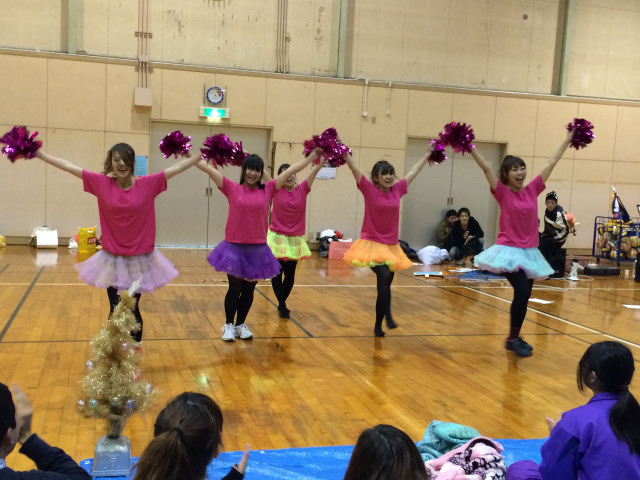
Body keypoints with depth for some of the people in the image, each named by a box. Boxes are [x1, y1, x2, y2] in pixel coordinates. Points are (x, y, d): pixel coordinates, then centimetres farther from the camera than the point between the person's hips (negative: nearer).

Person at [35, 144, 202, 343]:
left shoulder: (147, 184, -7)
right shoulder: (102, 183, -5)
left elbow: (177, 167, -6)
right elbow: (69, 166, -2)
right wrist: (40, 154, 1)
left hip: (140, 261, 0)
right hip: (112, 261, 0)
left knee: (132, 311, 11)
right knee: (116, 311, 7)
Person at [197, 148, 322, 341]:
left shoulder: (267, 190, 2)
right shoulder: (232, 188, -2)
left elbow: (291, 170, 4)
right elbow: (209, 169, -4)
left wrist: (311, 156, 7)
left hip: (257, 249, 2)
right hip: (234, 248, -2)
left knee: (249, 289, 13)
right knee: (234, 288, 9)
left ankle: (241, 325, 30)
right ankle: (229, 325, 27)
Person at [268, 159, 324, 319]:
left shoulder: (302, 190, -1)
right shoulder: (276, 190, -3)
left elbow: (316, 168, -8)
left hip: (295, 239, 2)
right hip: (277, 238, -1)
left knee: (290, 276, 9)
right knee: (277, 274, 3)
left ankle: (282, 304, 30)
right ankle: (282, 306, 19)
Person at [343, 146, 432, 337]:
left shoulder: (397, 189, 4)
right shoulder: (369, 189, -6)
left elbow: (413, 171, 16)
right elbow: (354, 169, -14)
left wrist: (428, 153, 25)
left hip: (391, 246, 5)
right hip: (371, 244, -5)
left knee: (385, 283, 8)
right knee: (384, 276, -26)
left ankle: (378, 326, 19)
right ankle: (387, 316, -25)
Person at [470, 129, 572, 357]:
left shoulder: (532, 190, 5)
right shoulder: (503, 193, -7)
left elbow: (551, 163, 10)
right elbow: (486, 168, -16)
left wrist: (568, 140, 15)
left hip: (529, 252, 5)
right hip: (509, 250, -5)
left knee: (524, 295, 9)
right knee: (522, 292, -16)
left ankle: (515, 337, 26)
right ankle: (513, 338, 1)